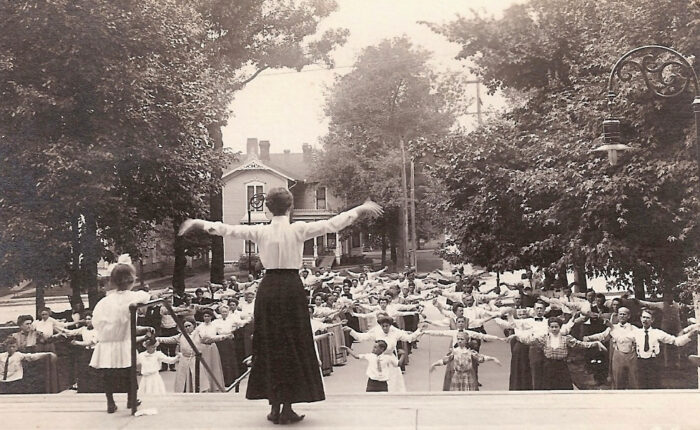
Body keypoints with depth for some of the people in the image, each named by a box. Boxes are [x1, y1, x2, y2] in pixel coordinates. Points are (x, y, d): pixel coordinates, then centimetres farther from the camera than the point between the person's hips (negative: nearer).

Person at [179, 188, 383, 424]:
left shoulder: (260, 231, 0)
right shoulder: (298, 230, -6)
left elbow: (227, 229, 5)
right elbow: (333, 224, -5)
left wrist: (199, 223, 17)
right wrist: (360, 209, 2)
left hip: (268, 288, 3)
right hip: (292, 287, -2)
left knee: (269, 346, 11)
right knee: (293, 346, 5)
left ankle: (274, 406, 15)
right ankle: (287, 408, 6)